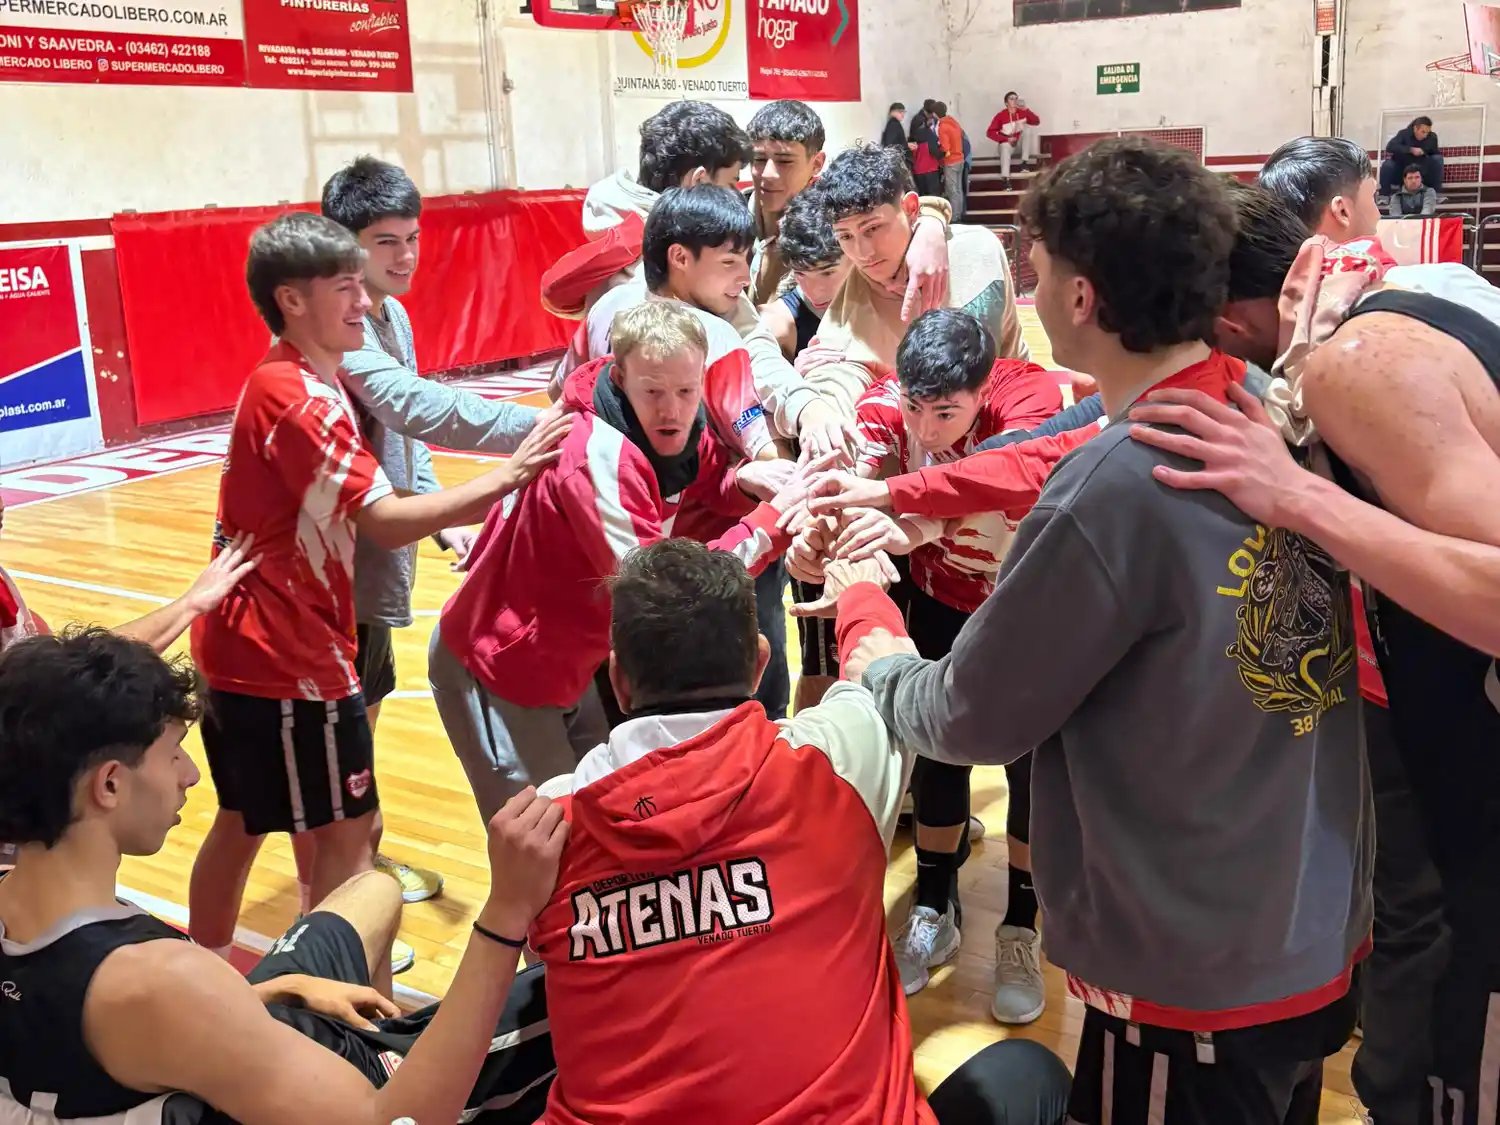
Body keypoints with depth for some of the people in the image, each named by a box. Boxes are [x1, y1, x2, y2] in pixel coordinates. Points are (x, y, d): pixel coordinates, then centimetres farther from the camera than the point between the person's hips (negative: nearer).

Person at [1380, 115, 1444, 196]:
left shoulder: (1432, 137, -9)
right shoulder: (1404, 134, -15)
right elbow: (1390, 146, -30)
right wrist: (1411, 150, -38)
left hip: (1421, 172, 2)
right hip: (1401, 172, -2)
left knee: (1438, 158, -18)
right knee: (1387, 164, -29)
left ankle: (1436, 193, -14)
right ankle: (1384, 195, -20)